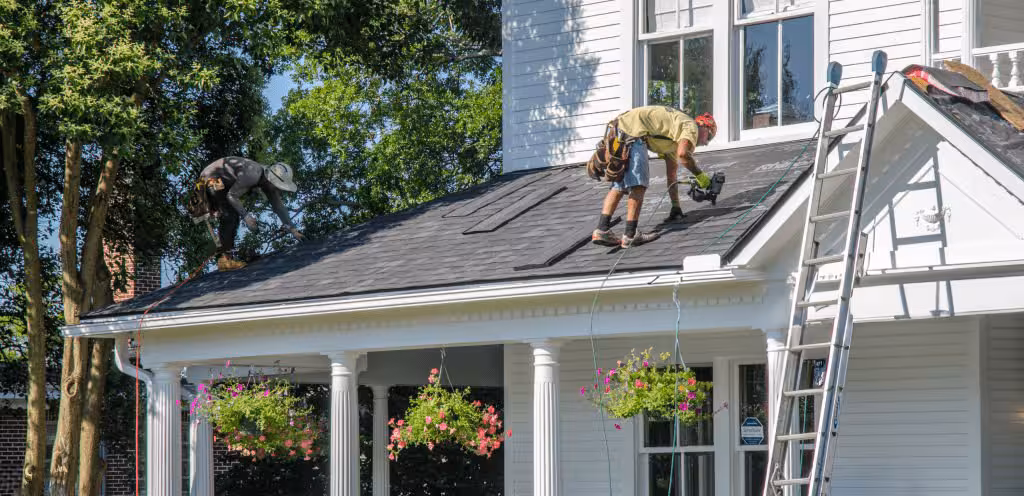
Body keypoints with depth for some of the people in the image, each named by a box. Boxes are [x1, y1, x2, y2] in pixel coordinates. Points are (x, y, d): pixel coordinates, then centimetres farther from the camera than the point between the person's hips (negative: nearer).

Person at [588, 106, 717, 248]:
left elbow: (671, 174, 36)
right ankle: (630, 235, -12)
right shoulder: (691, 126, 4)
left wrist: (676, 208, 37)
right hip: (631, 130, -10)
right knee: (638, 185, -8)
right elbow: (683, 154, -18)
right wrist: (700, 175, -5)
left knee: (619, 186, 12)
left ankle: (602, 230, 3)